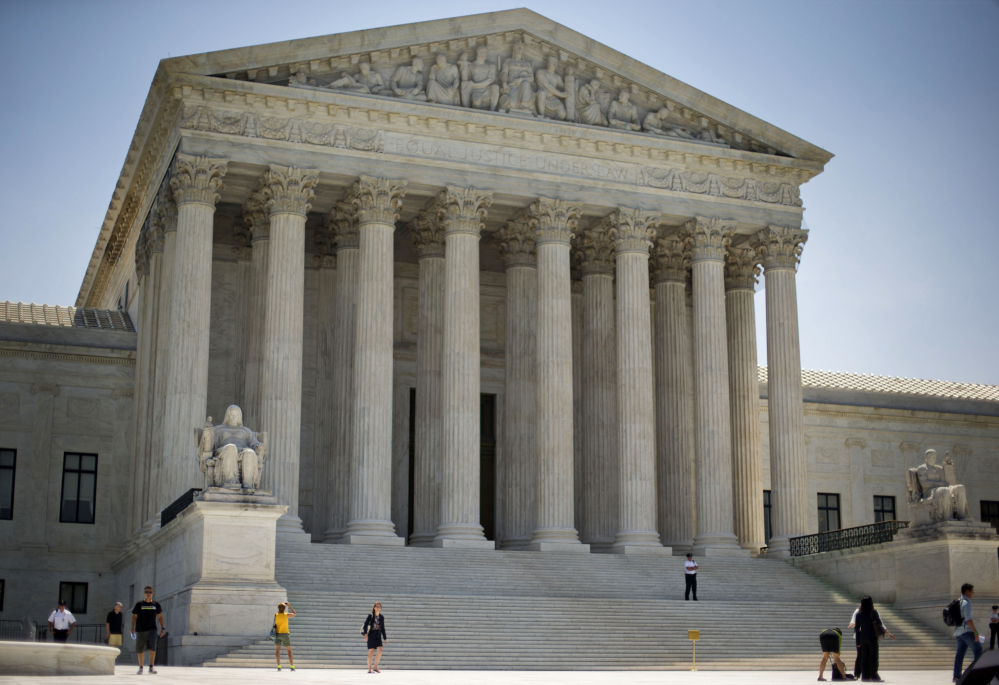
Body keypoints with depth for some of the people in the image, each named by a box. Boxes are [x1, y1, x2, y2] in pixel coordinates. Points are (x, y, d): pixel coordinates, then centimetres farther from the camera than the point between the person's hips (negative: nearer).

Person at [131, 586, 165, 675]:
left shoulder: (156, 604, 9)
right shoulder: (139, 604, 4)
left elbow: (160, 617, 16)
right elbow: (134, 617, 3)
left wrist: (162, 628, 8)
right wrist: (132, 628, -8)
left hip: (152, 629, 0)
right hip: (140, 630, 0)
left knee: (153, 647, -18)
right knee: (141, 650, 7)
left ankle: (151, 667, -14)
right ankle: (140, 668, 21)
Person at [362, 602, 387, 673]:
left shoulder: (381, 617, 11)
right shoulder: (370, 616, -1)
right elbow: (365, 625, -6)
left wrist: (385, 638, 14)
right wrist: (365, 634, -19)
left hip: (378, 636, 4)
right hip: (371, 636, -4)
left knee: (380, 651, -9)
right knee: (371, 651, -3)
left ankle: (375, 667, 4)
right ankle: (369, 668, 7)